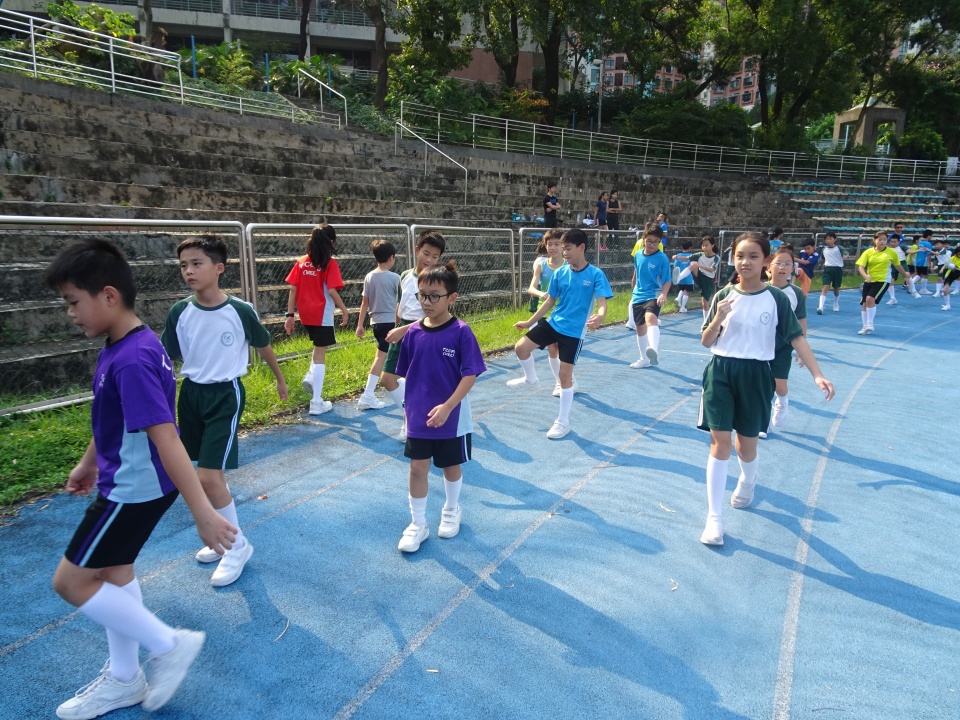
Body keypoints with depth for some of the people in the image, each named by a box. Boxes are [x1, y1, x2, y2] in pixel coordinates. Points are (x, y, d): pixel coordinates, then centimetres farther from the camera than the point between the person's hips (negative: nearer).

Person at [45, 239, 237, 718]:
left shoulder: (131, 361, -28)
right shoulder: (125, 346, 3)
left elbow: (164, 437, -32)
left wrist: (202, 512, -32)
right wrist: (90, 463, 31)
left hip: (136, 489, -10)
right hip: (126, 482, 10)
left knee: (71, 581, 2)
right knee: (114, 570, 20)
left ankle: (170, 645, 14)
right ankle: (125, 679, 38)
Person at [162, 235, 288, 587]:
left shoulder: (240, 311, -13)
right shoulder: (179, 313, -4)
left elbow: (263, 345, 4)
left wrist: (280, 378, 18)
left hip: (225, 396, -4)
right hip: (191, 394, 4)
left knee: (208, 476, -9)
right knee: (212, 474, 13)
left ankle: (238, 546, 11)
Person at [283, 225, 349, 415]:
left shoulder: (301, 262, 5)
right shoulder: (330, 263, -9)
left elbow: (293, 289, 2)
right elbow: (331, 290, -17)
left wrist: (290, 315, 5)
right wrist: (344, 310, -5)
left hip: (305, 314, 6)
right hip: (322, 314, -6)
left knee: (319, 345, 31)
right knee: (320, 354, 0)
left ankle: (311, 376, 11)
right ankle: (316, 403, 2)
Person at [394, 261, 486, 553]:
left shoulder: (461, 332, -15)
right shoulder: (413, 332, -4)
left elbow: (470, 374, -17)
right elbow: (407, 373, 7)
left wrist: (447, 407, -23)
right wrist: (413, 403, 7)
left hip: (452, 417, -2)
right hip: (418, 417, 3)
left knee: (451, 465, 16)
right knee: (417, 467, 6)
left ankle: (452, 511, 41)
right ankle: (418, 524, 23)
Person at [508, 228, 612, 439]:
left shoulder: (596, 274, -12)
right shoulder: (560, 273, 2)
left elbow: (602, 303, -20)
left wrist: (599, 317, -44)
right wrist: (530, 322, 14)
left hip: (574, 331, -5)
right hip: (553, 323, 5)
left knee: (565, 374, -1)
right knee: (521, 347, -4)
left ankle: (563, 421, 16)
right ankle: (531, 379, 28)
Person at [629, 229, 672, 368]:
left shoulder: (662, 258, -10)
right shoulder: (638, 255, 4)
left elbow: (667, 280, -12)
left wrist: (663, 294, -29)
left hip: (654, 296, -6)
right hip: (638, 297, 6)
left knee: (650, 318, -35)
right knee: (640, 327, 14)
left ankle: (654, 352, -58)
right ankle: (644, 359, 33)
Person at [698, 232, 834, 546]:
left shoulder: (776, 299, -2)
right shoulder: (723, 296, 0)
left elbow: (796, 338, -2)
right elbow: (706, 342, 2)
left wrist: (818, 375, -11)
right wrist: (719, 317, -17)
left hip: (755, 375, 0)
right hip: (721, 371, 0)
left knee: (746, 443, 11)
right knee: (720, 441, -4)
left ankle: (747, 482, 49)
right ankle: (714, 518, 3)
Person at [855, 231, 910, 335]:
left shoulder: (891, 252, 1)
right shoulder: (868, 252, 0)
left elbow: (898, 265, 18)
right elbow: (860, 266, -8)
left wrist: (905, 274, 29)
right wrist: (865, 276, -26)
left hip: (882, 281, -3)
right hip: (869, 281, 3)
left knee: (870, 299, -23)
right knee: (864, 303, 2)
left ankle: (870, 324, -8)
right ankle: (865, 327, 17)